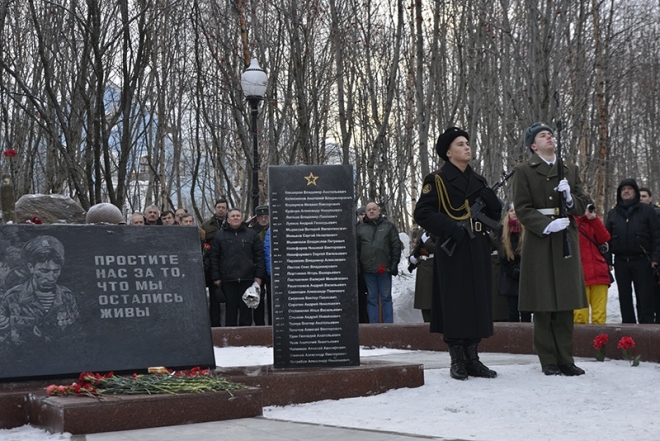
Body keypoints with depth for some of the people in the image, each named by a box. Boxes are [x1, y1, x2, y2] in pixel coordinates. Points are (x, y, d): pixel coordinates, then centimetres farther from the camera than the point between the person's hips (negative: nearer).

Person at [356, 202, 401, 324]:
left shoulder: (389, 226, 8)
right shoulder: (360, 228, 10)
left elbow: (396, 246, 4)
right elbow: (356, 249, 7)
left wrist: (394, 263, -4)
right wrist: (357, 267, -1)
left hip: (384, 268, -1)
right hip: (368, 269, 1)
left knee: (386, 297, 4)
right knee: (371, 298, 5)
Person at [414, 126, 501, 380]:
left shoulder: (478, 180, 18)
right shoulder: (437, 180, -1)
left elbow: (494, 215, 20)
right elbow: (422, 214, -8)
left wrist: (491, 201, -2)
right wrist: (452, 227, -18)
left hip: (478, 250, 6)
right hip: (452, 250, -6)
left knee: (478, 301, 5)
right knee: (455, 302, -6)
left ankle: (472, 358, 12)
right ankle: (457, 361, 1)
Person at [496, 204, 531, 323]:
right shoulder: (502, 230, 8)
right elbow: (501, 255, 5)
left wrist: (520, 269, -8)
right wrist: (514, 271, -3)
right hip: (509, 277, 2)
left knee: (525, 310, -5)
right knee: (513, 310, 1)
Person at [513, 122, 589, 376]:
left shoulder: (570, 170, 15)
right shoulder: (524, 172, 2)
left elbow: (583, 205, 14)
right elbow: (522, 209, -5)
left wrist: (570, 198, -7)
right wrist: (547, 225, -18)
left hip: (566, 241, 4)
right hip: (539, 242, -4)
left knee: (566, 305, 4)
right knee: (543, 305, -2)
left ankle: (565, 359, 9)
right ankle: (549, 362, 3)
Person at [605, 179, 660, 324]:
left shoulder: (646, 210, 5)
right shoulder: (613, 213, 14)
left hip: (641, 260, -3)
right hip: (620, 261, 3)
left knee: (644, 296, -3)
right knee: (624, 297, 7)